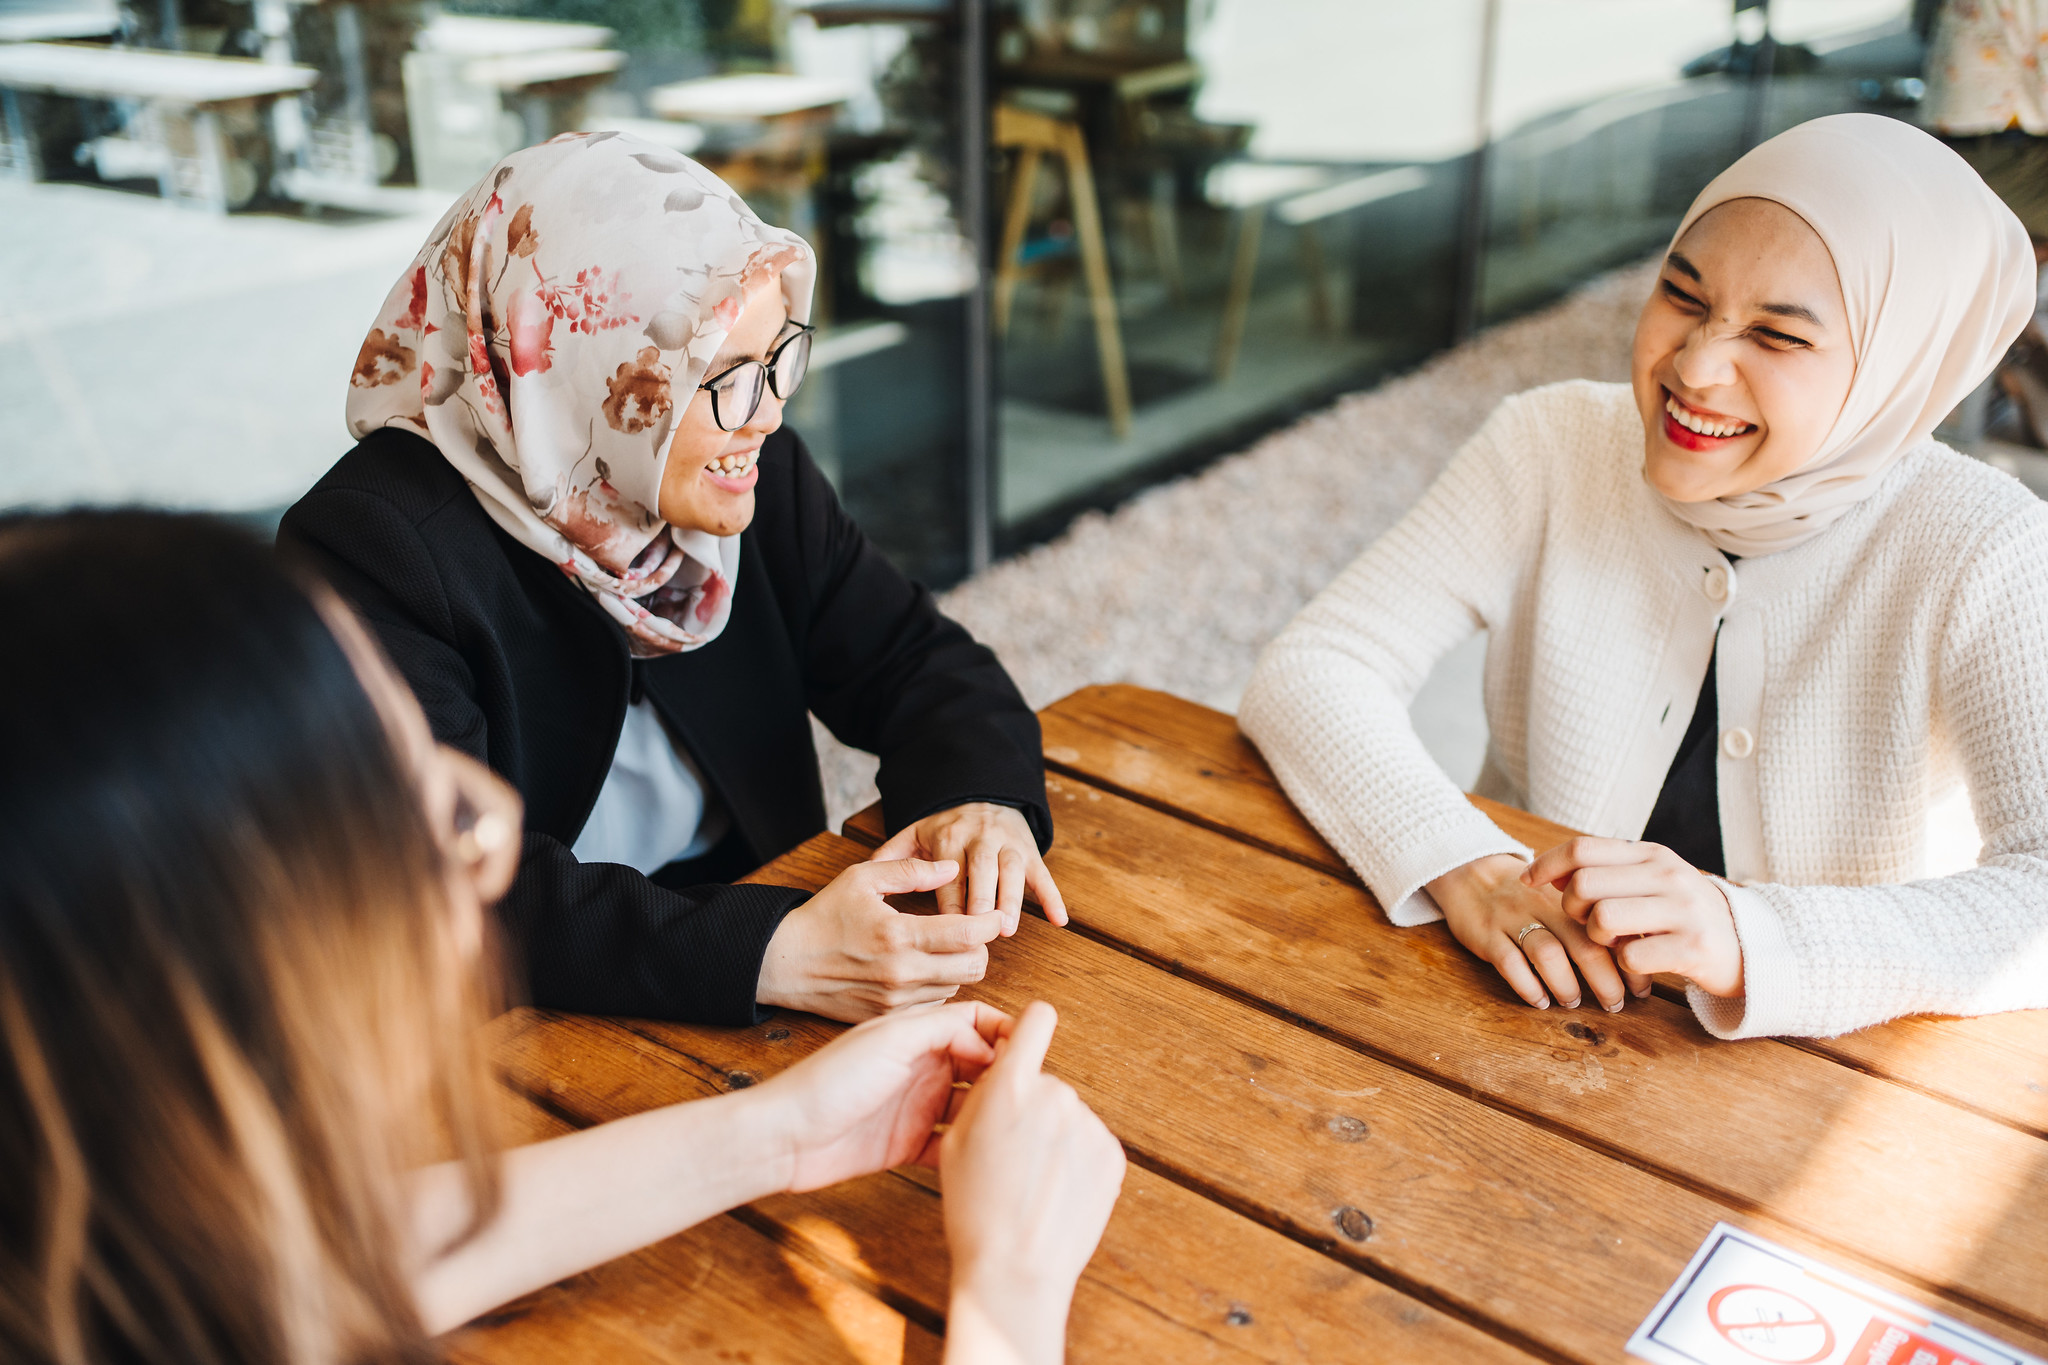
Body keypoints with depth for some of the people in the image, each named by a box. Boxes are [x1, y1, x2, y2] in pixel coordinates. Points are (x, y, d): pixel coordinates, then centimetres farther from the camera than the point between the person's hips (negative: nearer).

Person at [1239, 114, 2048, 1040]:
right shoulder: (1554, 450, -9)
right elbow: (1307, 672, -13)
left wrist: (1751, 938, -37)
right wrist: (1464, 869, -29)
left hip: (1792, 1085, 1)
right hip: (1507, 1009, 0)